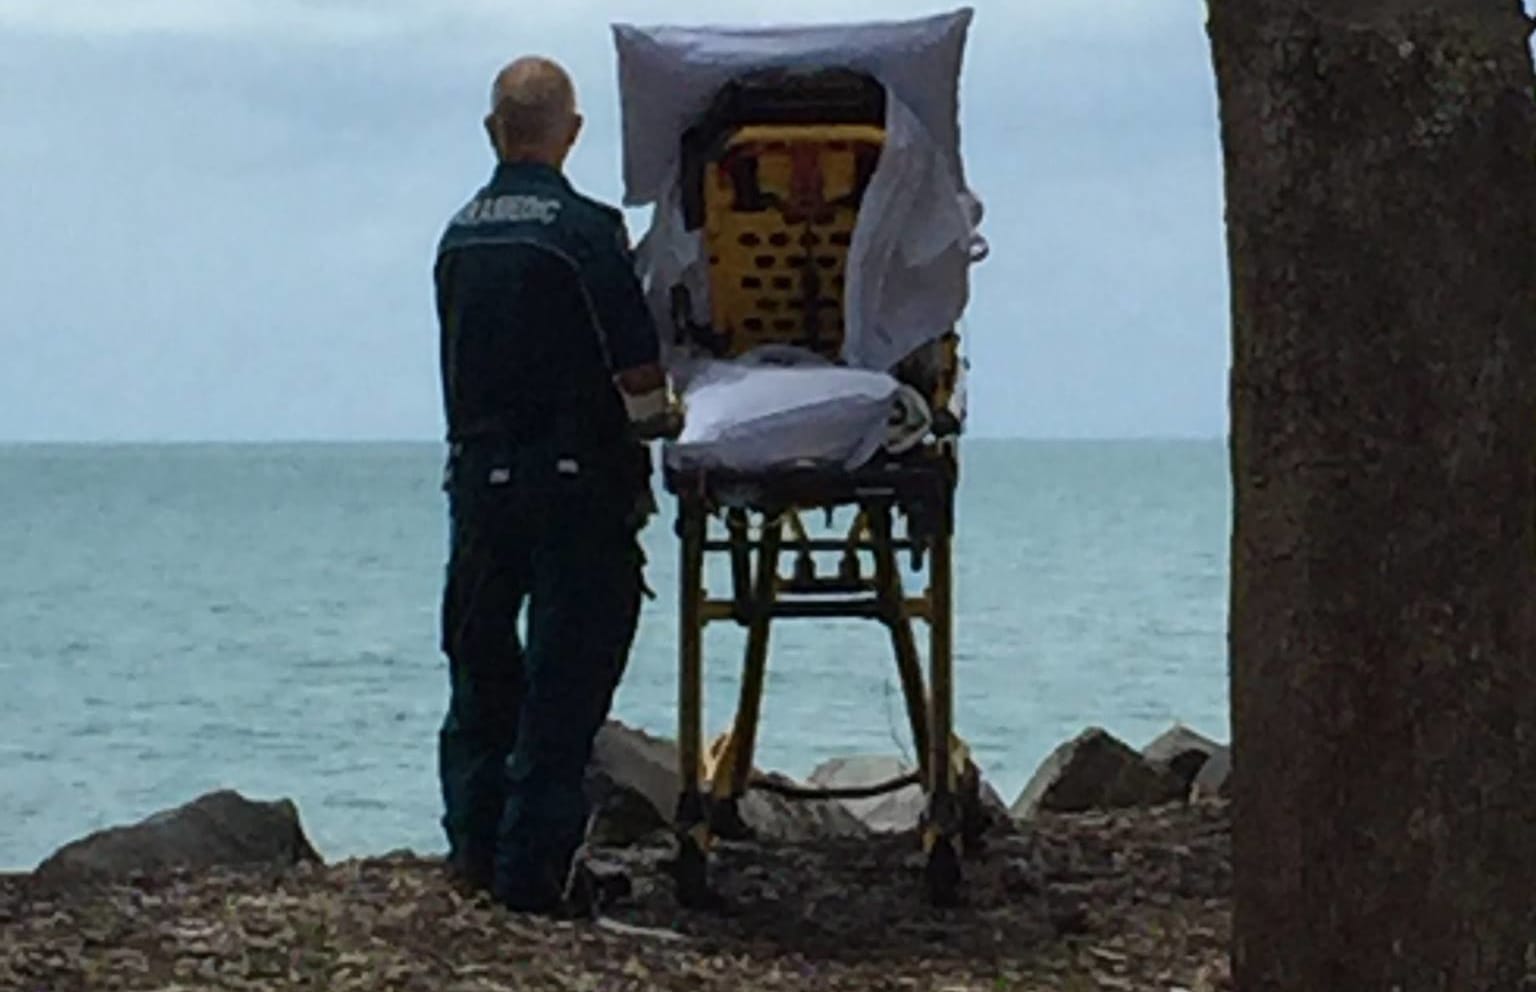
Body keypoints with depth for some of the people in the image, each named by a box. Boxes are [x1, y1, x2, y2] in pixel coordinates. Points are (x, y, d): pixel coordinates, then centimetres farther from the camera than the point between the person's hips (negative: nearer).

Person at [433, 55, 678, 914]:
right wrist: (660, 424, 4)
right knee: (566, 681, 0)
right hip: (574, 481, -5)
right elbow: (639, 372, -14)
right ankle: (530, 867, -1)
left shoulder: (459, 234, 7)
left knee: (480, 666, 17)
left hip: (479, 475, 6)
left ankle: (475, 844, 21)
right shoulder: (584, 229, -12)